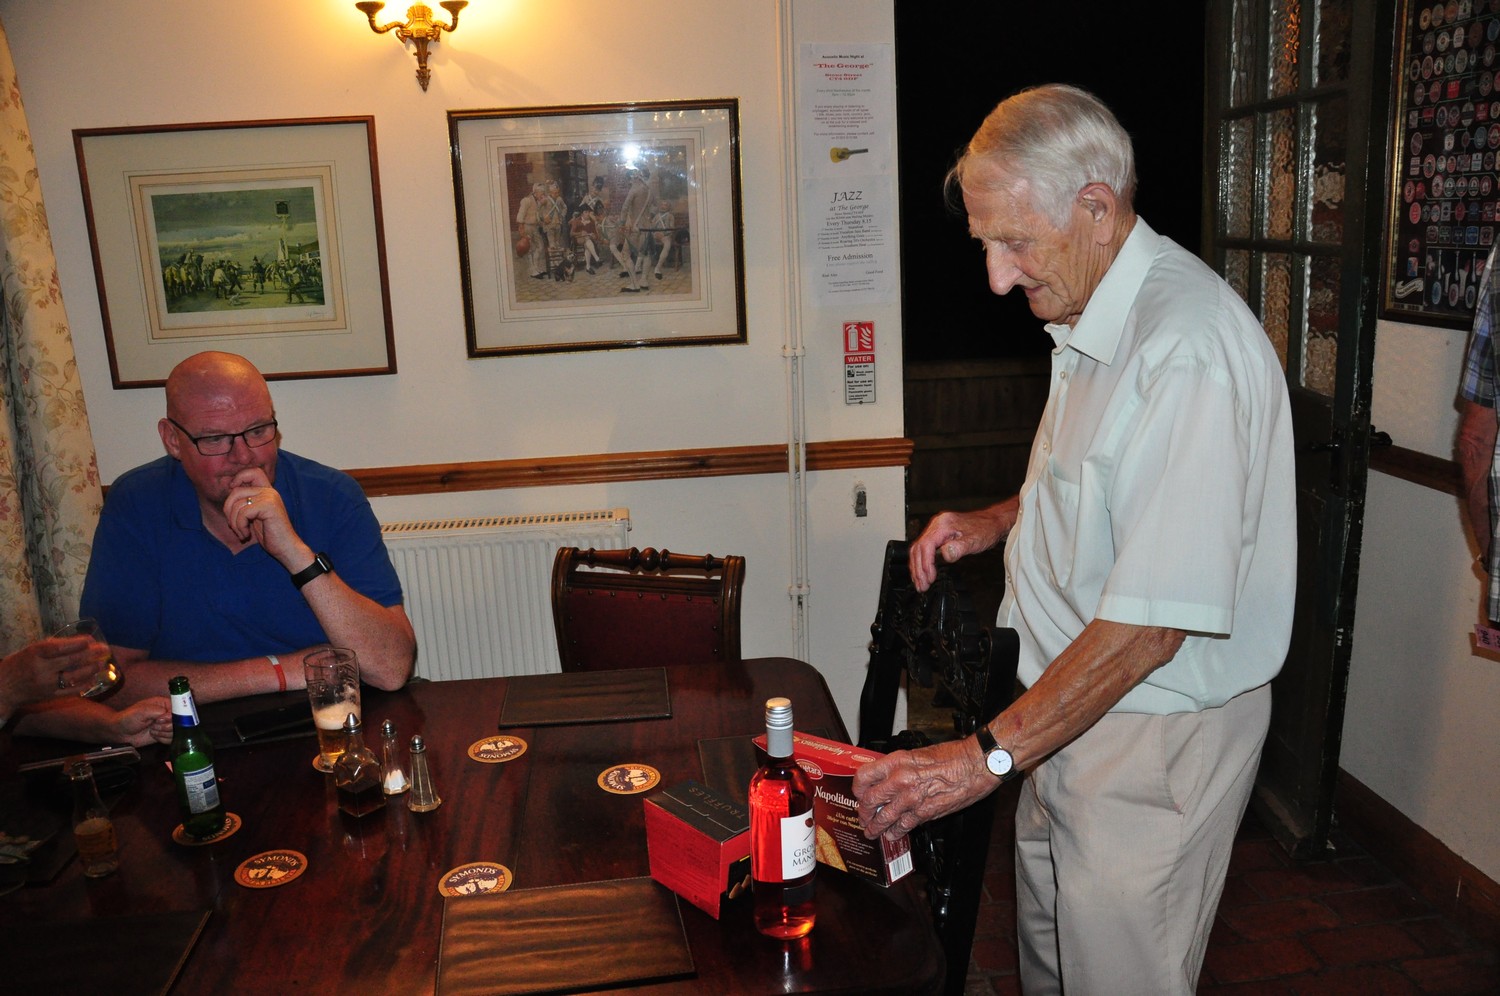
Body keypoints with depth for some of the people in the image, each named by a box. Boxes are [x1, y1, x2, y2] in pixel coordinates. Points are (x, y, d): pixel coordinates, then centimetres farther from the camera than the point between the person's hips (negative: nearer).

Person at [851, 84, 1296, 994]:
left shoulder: (1190, 348, -27)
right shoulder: (1093, 319, 6)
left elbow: (1149, 627, -28)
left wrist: (988, 754, -24)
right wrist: (996, 523, 6)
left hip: (1158, 735, -9)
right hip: (1071, 710, 9)